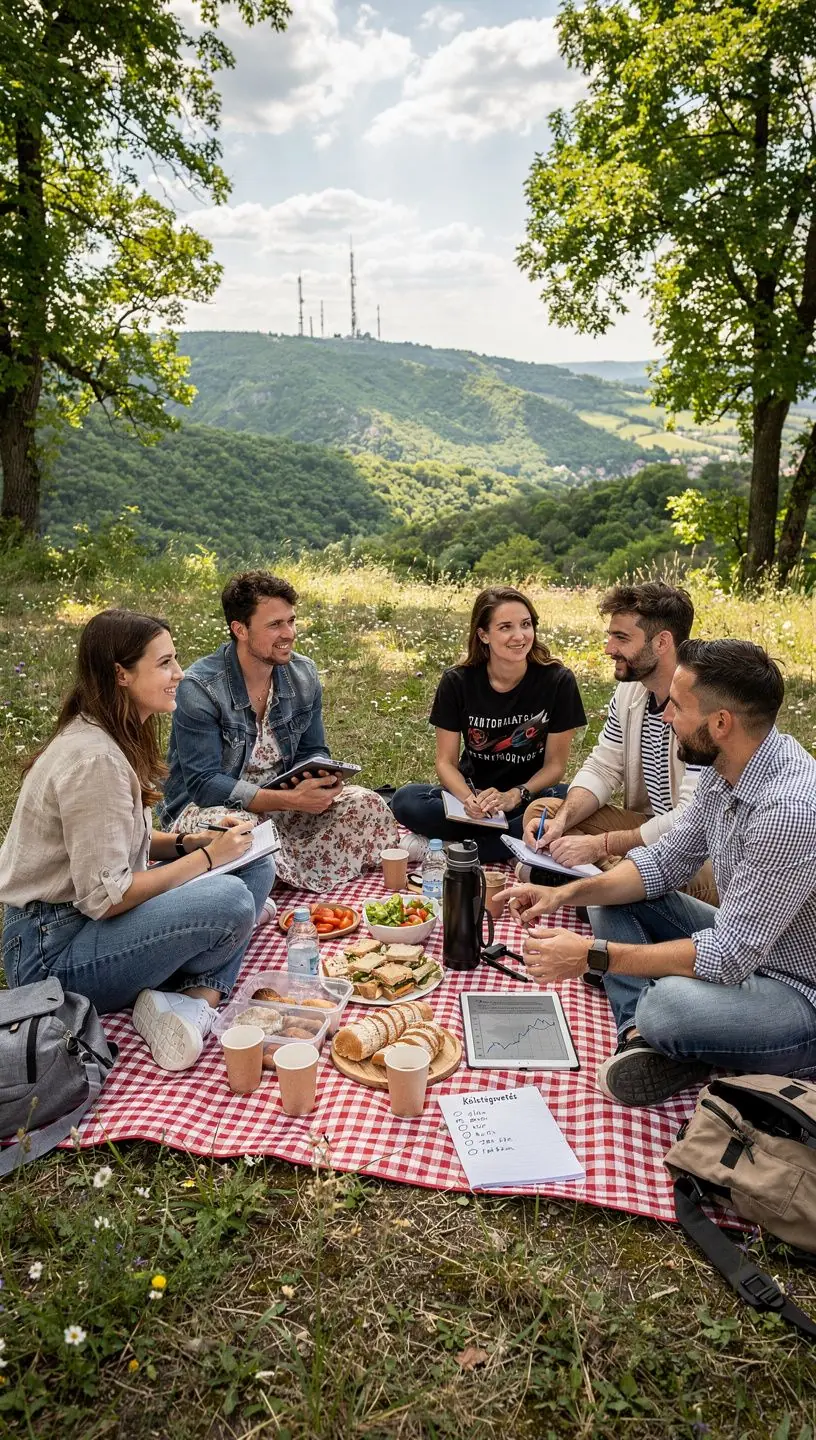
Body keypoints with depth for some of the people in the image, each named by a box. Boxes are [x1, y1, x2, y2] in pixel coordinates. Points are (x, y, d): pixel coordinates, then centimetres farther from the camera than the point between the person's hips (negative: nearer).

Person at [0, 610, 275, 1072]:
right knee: (229, 899, -30)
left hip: (91, 916, 10)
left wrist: (188, 842, -3)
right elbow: (105, 898, -25)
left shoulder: (119, 738, 5)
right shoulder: (93, 758, -24)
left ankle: (197, 997, -14)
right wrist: (206, 857, -16)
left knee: (255, 866, 2)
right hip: (50, 950, -10)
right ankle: (203, 995, 2)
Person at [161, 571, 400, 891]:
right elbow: (203, 784, -25)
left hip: (283, 798, 6)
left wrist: (321, 779, -19)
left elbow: (312, 753, 8)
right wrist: (290, 800, -32)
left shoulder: (303, 674, -1)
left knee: (366, 804, -13)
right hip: (205, 806, -6)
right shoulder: (199, 688, -21)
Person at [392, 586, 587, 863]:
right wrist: (469, 799, -26)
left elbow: (555, 764, -6)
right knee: (405, 800, -27)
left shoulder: (558, 681, -10)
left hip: (530, 796, -1)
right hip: (471, 792, 1)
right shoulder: (457, 682, -7)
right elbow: (446, 761, -5)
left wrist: (513, 796, -24)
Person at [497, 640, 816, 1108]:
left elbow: (729, 956, -31)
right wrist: (566, 894, -8)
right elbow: (667, 860, 4)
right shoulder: (727, 766, -5)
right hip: (743, 945, 9)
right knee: (611, 896, 4)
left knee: (671, 1003, -37)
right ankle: (644, 1037, -9)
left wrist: (593, 955, -28)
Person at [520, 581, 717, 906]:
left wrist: (600, 845, -26)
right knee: (540, 812, -2)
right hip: (648, 825, 8)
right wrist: (563, 820, -14)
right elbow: (601, 769, 5)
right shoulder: (630, 690, 2)